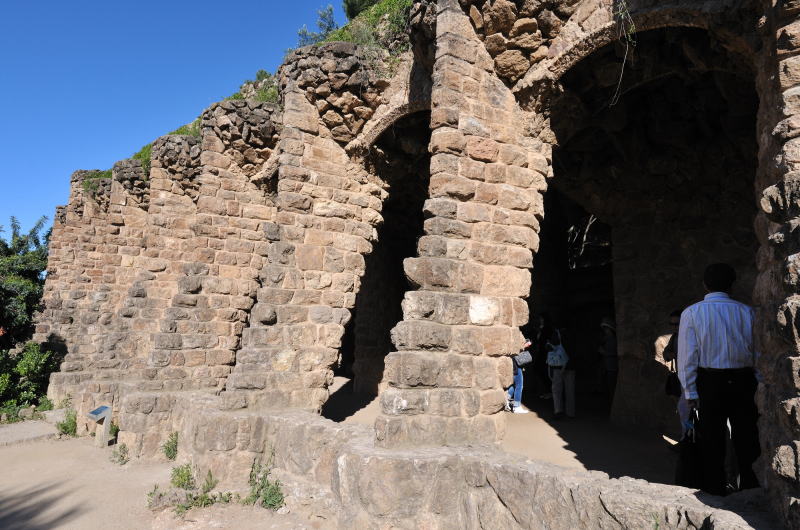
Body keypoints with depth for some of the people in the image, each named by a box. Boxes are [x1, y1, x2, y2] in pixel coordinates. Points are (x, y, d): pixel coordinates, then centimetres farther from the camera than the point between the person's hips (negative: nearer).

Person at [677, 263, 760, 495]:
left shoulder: (692, 313, -4)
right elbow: (759, 352, 1)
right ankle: (751, 488, 18)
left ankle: (715, 490, 13)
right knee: (746, 439, 11)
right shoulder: (746, 311, 2)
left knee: (712, 441, 7)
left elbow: (688, 355, -5)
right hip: (743, 381, 2)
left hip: (710, 382, -2)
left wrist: (690, 392, -1)